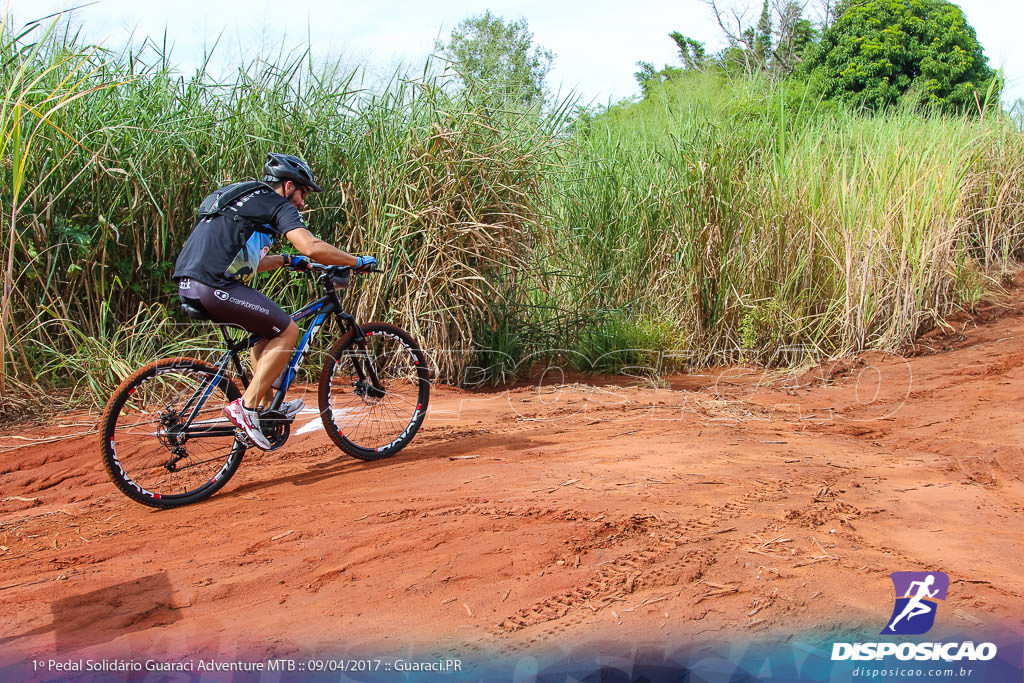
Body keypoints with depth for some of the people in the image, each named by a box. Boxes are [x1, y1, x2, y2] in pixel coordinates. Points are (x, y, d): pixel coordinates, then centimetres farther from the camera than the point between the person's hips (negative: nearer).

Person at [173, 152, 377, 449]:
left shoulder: (246, 201, 28)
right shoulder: (279, 205, 1)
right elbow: (312, 248, -14)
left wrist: (286, 260, 41)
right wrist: (358, 261, -1)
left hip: (188, 285, 10)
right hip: (214, 286, -10)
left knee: (269, 329, 23)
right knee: (287, 331, 1)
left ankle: (268, 403, 26)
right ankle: (246, 407, -1)